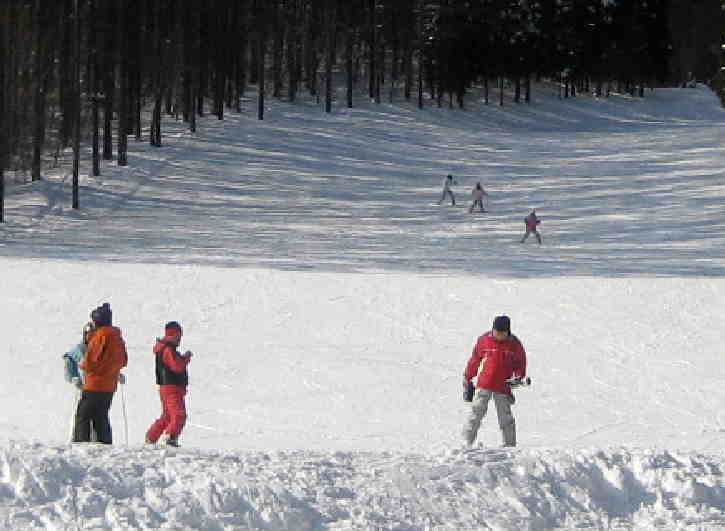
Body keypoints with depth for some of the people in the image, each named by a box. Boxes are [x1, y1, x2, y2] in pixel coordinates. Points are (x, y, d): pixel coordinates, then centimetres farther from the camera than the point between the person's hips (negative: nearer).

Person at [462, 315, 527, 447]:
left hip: (503, 386, 0)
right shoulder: (484, 340, -1)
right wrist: (467, 377, 14)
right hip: (484, 385, 0)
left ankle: (510, 445, 10)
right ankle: (467, 440, -2)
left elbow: (520, 362, 12)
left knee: (505, 416, 3)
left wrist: (519, 377, -4)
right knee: (477, 412, -6)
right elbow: (474, 359, 9)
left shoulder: (514, 344, 0)